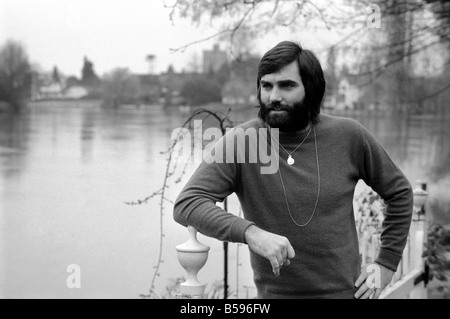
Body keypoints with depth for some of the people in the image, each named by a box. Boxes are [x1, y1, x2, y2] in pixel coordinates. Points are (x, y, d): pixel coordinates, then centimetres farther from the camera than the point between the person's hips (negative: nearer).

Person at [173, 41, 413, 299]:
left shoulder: (349, 136, -5)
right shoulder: (240, 142, -12)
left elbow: (399, 191, 8)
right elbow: (186, 204, -21)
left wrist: (387, 263, 4)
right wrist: (250, 232, -35)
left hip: (346, 291, 2)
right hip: (276, 292, -1)